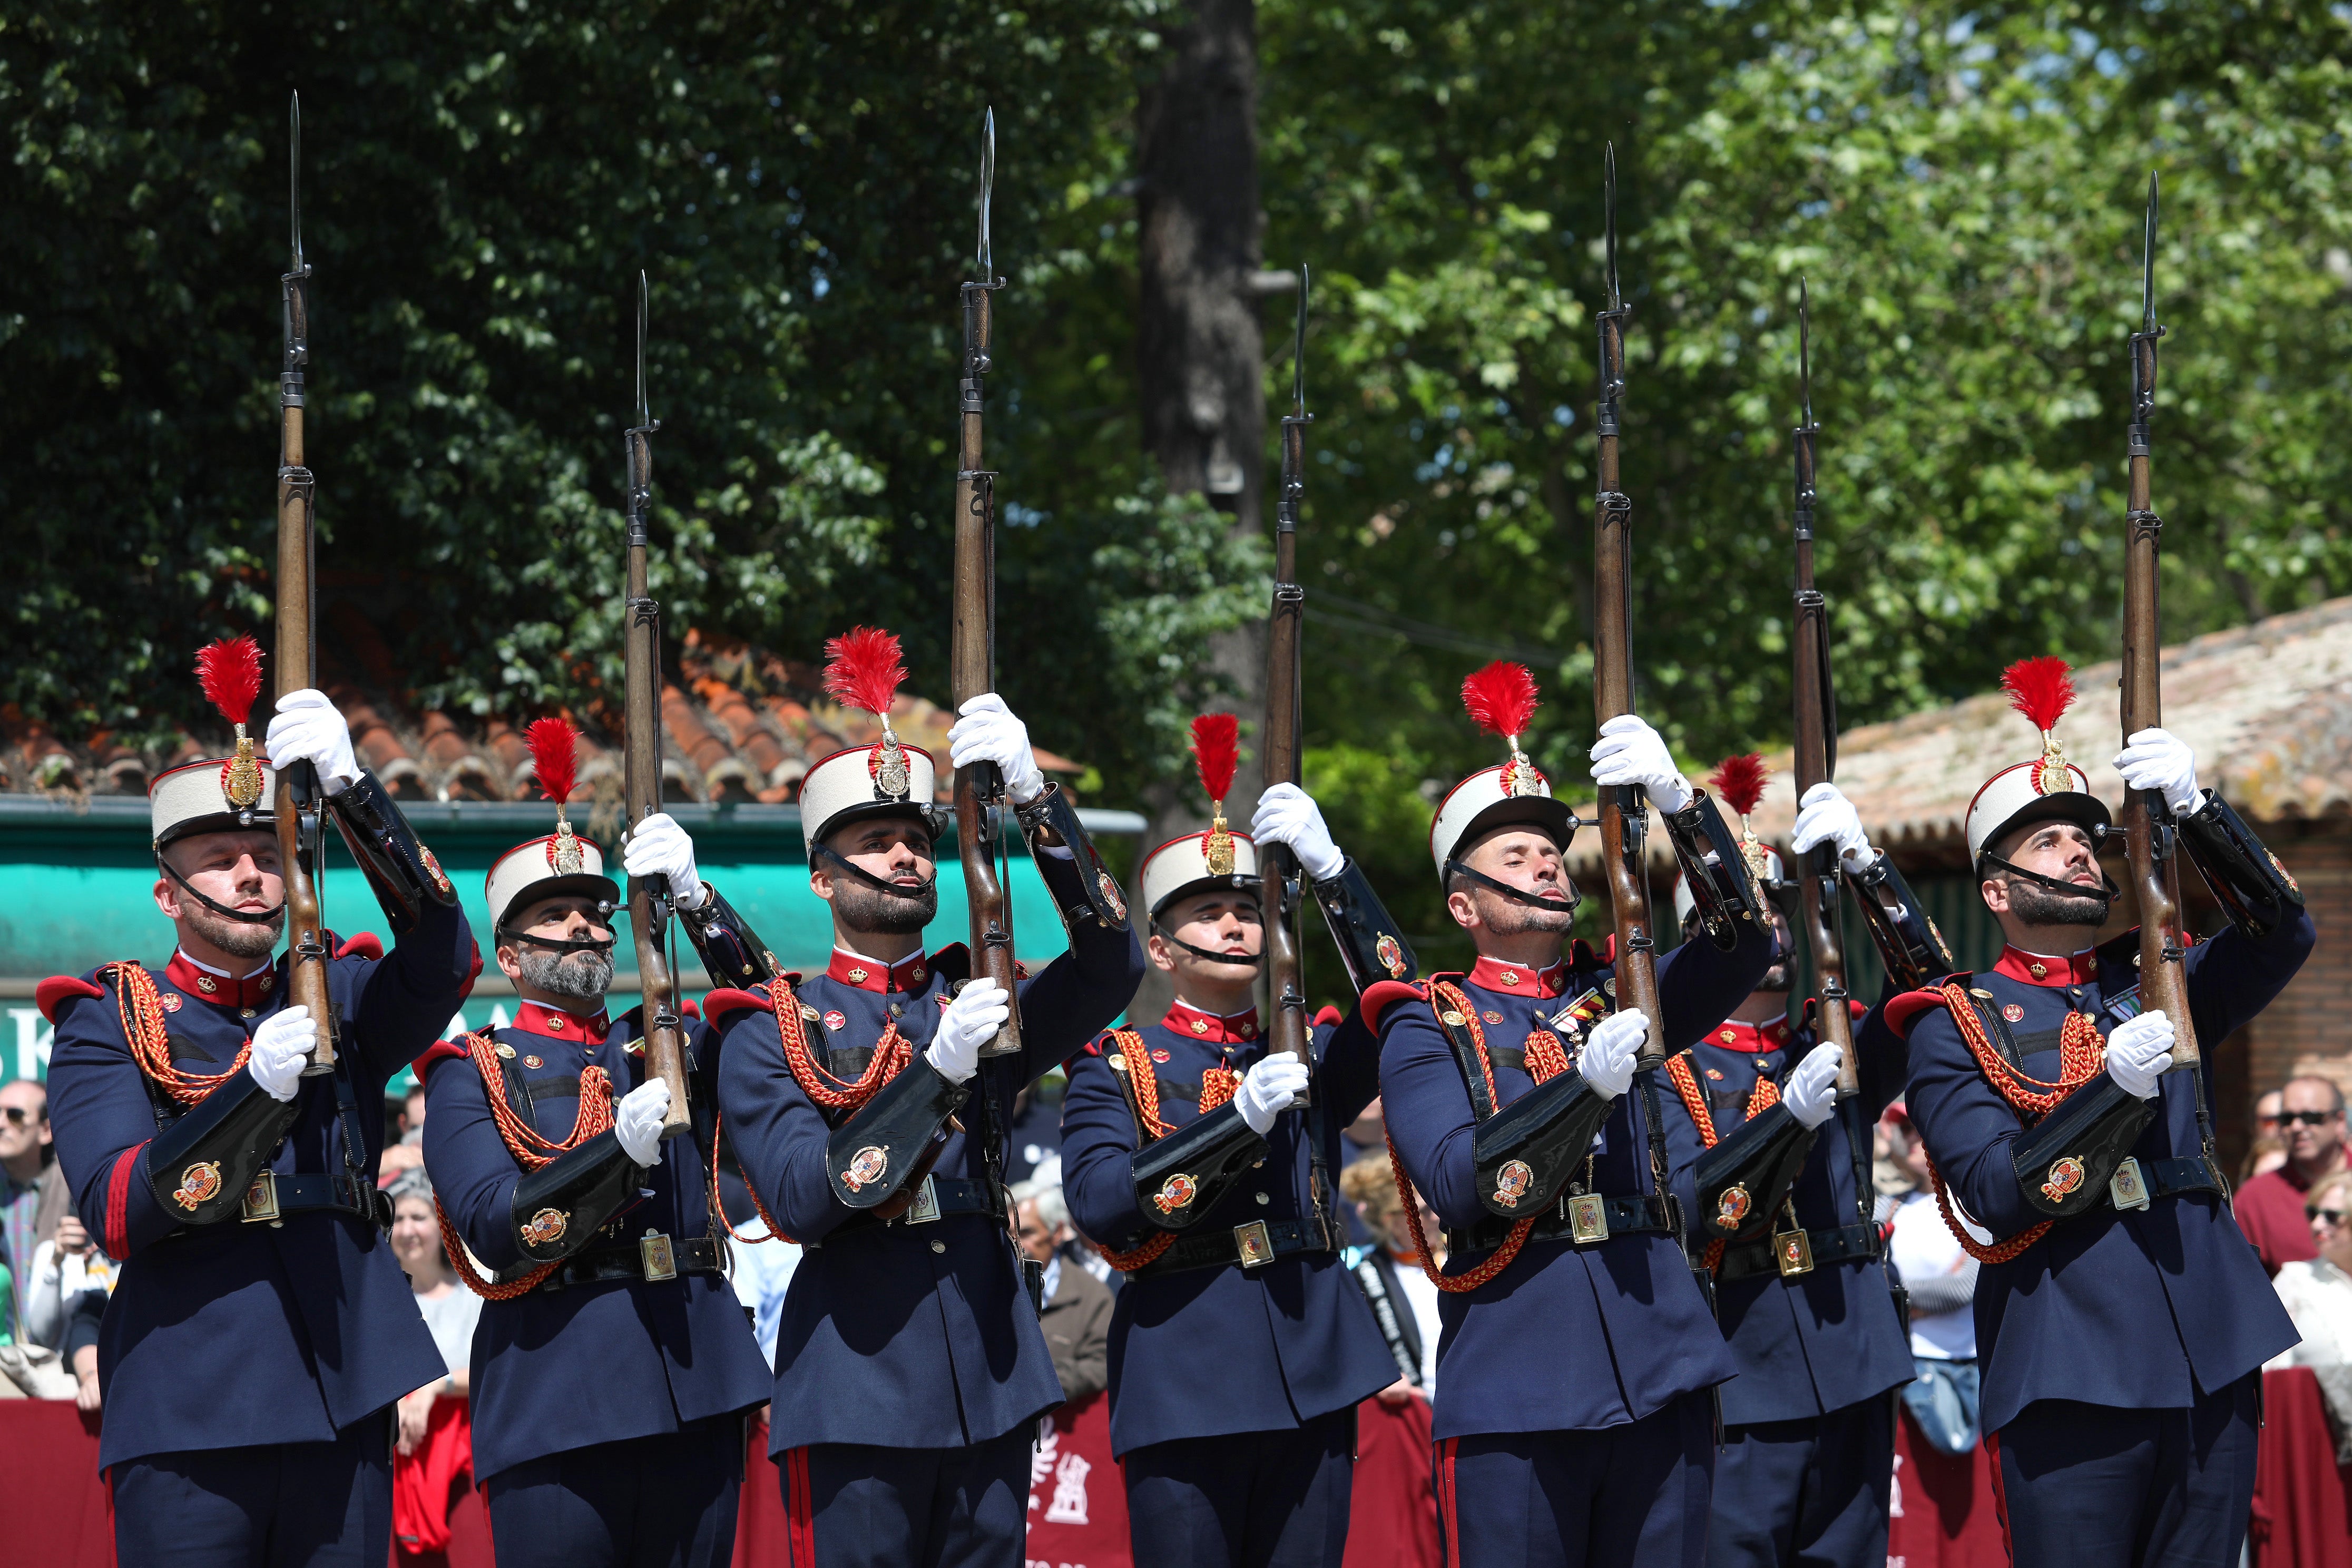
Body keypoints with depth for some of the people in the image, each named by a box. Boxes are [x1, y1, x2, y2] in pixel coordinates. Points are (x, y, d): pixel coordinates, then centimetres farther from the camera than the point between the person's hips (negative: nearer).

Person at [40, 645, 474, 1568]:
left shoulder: (336, 1000, 14)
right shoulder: (106, 1023, 6)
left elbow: (442, 964, -7)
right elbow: (115, 1215, -7)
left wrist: (350, 790, -18)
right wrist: (258, 1087, -20)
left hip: (343, 1406, 3)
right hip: (190, 1415, -3)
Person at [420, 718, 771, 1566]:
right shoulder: (474, 1073, 7)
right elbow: (495, 1227, -7)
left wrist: (695, 899, -11)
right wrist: (622, 1146, -20)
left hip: (696, 1389, 4)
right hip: (558, 1400, -4)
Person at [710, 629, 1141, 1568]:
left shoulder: (982, 1004, 14)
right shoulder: (773, 1029, 4)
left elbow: (1110, 968, -4)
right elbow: (803, 1199, -9)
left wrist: (1035, 798, -15)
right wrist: (938, 1070, -17)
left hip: (992, 1383, 4)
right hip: (857, 1396, -4)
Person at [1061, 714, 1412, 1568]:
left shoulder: (1306, 1051, 16)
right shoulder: (1118, 1064, 7)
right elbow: (1098, 1205, -9)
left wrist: (1328, 869, -15)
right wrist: (1241, 1118, -17)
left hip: (1313, 1365, 3)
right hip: (1185, 1376, -3)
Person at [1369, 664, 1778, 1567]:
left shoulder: (1616, 997, 17)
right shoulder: (1428, 1029, 6)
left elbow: (1740, 946, 0)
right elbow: (1462, 1186, -8)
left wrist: (1679, 803, -14)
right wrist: (1587, 1082, -20)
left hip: (1660, 1374, 4)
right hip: (1514, 1384, -4)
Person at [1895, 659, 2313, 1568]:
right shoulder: (1956, 1024, 4)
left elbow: (2279, 937, 1)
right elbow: (1997, 1195, -8)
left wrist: (2193, 809, -12)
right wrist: (2116, 1085, -19)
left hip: (2213, 1358, 4)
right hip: (2075, 1379, -4)